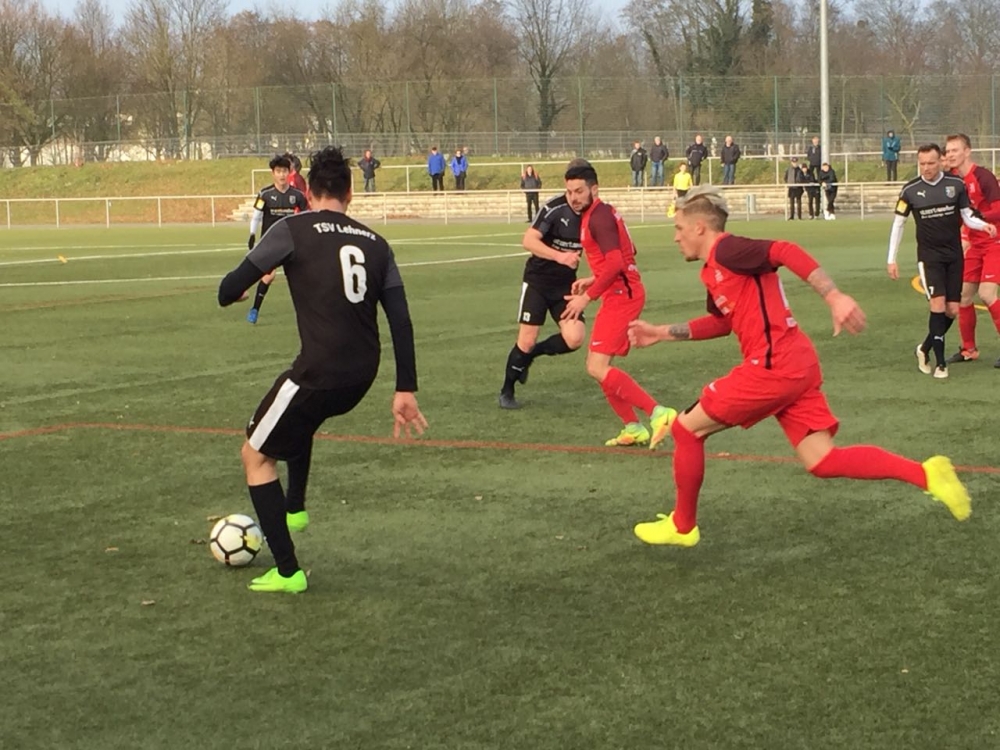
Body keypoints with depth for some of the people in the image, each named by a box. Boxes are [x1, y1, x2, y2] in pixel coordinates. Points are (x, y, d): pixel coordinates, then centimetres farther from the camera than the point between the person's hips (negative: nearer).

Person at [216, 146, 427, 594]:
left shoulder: (294, 230, -4)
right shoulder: (375, 244, 10)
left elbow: (234, 286, -4)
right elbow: (401, 321, 6)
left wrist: (228, 295, 21)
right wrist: (405, 390, 8)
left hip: (319, 373, -6)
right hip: (361, 377, 6)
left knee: (255, 456, 12)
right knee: (302, 417, 39)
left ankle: (287, 572, 8)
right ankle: (294, 510, 45)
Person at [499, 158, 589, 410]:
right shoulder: (554, 208, -20)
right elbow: (528, 240, -26)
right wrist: (559, 256, -36)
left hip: (566, 284, 4)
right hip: (538, 280, -4)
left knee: (574, 338, -13)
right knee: (526, 341, -5)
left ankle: (529, 354, 15)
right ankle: (506, 392, 18)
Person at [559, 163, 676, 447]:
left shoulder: (598, 217, -15)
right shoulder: (601, 213, 16)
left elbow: (615, 263, -25)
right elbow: (627, 252, 25)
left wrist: (587, 297, -22)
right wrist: (594, 280, 20)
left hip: (621, 294, -10)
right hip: (622, 293, 10)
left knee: (598, 368, -16)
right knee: (597, 365, 13)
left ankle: (658, 413, -19)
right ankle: (633, 428, 15)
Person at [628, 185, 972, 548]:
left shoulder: (726, 249, -9)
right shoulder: (713, 271, 20)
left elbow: (786, 252, -22)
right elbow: (722, 321, 37)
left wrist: (835, 297, -31)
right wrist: (662, 333, 37)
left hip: (773, 367, -9)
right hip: (795, 367, 9)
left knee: (686, 428, 4)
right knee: (823, 461, 4)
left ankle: (682, 526, 16)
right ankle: (926, 474, -4)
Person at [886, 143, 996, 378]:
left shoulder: (956, 184, -3)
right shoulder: (911, 190, -5)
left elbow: (967, 217, 5)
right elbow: (898, 223, 4)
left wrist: (985, 225, -17)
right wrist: (891, 259, 1)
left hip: (954, 255, 2)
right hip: (929, 255, -2)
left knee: (952, 310, 2)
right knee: (938, 304, -16)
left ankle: (925, 349, 25)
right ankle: (940, 363, -9)